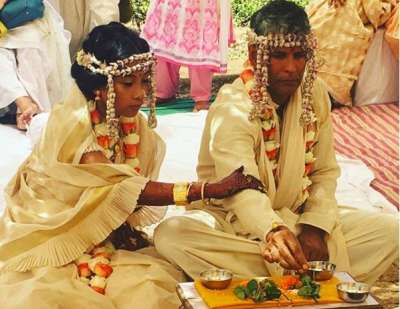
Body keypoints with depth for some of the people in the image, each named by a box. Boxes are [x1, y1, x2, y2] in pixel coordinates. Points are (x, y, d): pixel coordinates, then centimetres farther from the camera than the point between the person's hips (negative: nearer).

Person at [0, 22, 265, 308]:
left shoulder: (132, 123, 0)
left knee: (158, 283, -18)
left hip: (101, 238, 6)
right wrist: (214, 189, -34)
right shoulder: (73, 124, -23)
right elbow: (124, 188, -30)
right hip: (46, 239, -5)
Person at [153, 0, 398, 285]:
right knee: (169, 234, -35)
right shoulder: (231, 109, -21)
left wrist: (316, 226, -15)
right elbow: (242, 189, -37)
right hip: (234, 223, -4)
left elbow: (325, 172, 3)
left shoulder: (315, 95, -2)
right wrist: (274, 231, -57)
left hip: (297, 217, 4)